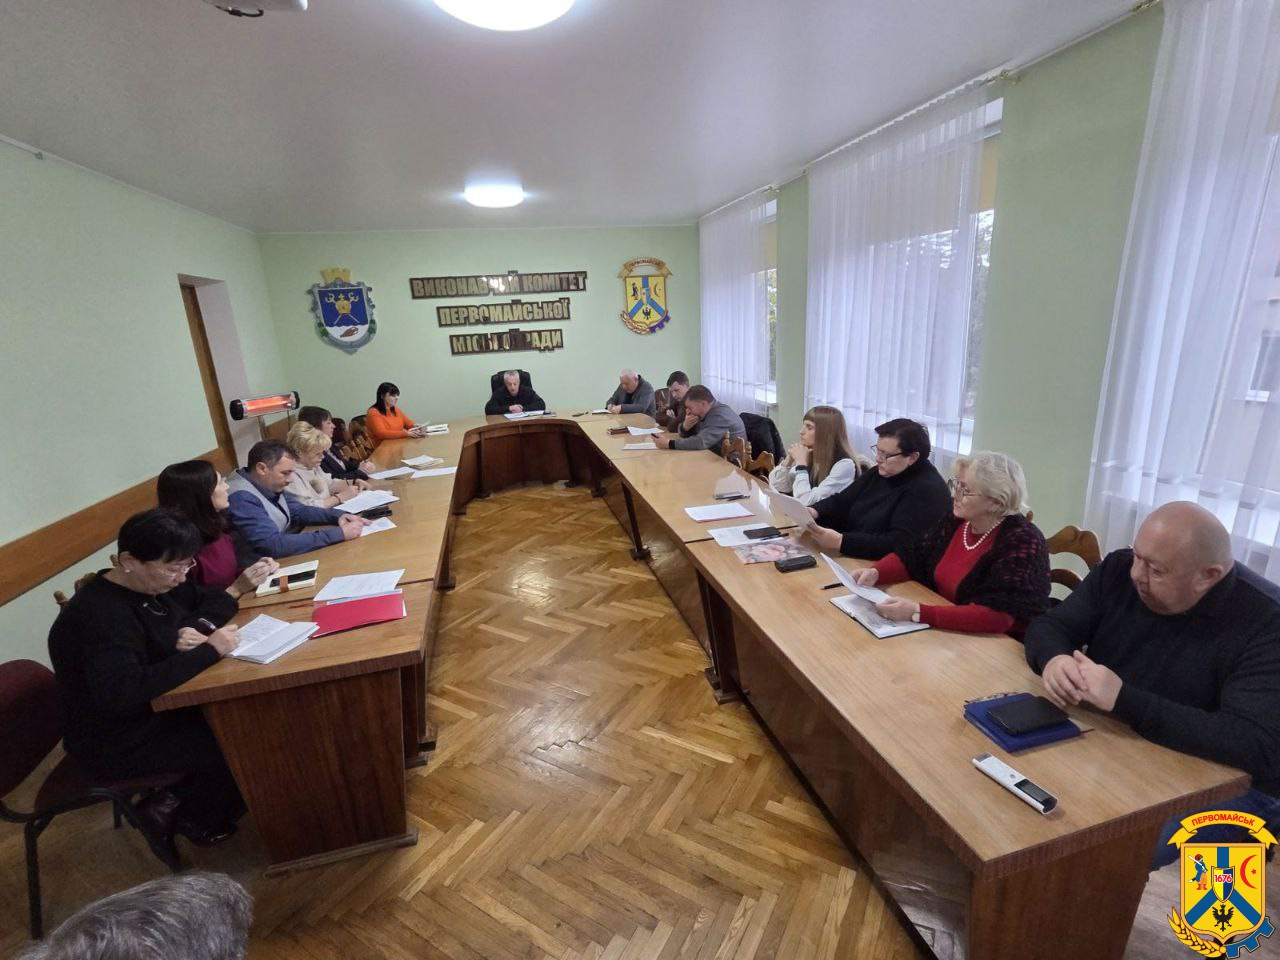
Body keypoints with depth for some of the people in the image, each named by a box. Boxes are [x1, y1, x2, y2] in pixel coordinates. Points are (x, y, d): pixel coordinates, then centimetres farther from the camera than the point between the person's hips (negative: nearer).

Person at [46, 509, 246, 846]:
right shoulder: (99, 615, -29)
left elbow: (218, 599, 7)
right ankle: (191, 817, 12)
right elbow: (122, 693, -40)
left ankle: (179, 798, 11)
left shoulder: (153, 584, -2)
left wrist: (200, 627, -15)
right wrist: (208, 651, -36)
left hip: (159, 707, 8)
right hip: (119, 740, -8)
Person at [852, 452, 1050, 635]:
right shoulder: (956, 518, -2)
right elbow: (912, 555, 6)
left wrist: (918, 613, -37)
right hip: (946, 633, 6)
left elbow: (996, 615, -30)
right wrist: (875, 573, -14)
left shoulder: (1022, 543, -21)